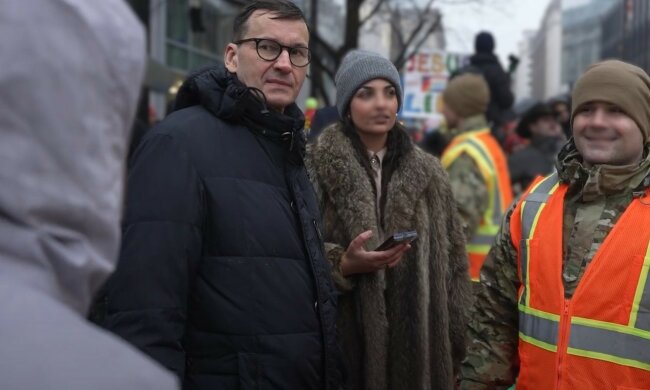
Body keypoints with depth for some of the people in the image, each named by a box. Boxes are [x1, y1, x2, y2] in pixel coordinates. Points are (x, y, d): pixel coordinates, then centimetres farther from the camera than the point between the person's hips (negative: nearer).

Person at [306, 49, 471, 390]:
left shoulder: (427, 172, 9)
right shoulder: (315, 167, -4)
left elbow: (453, 261, 11)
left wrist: (455, 343, 6)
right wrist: (342, 266, -20)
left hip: (418, 341, 3)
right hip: (345, 340, -3)